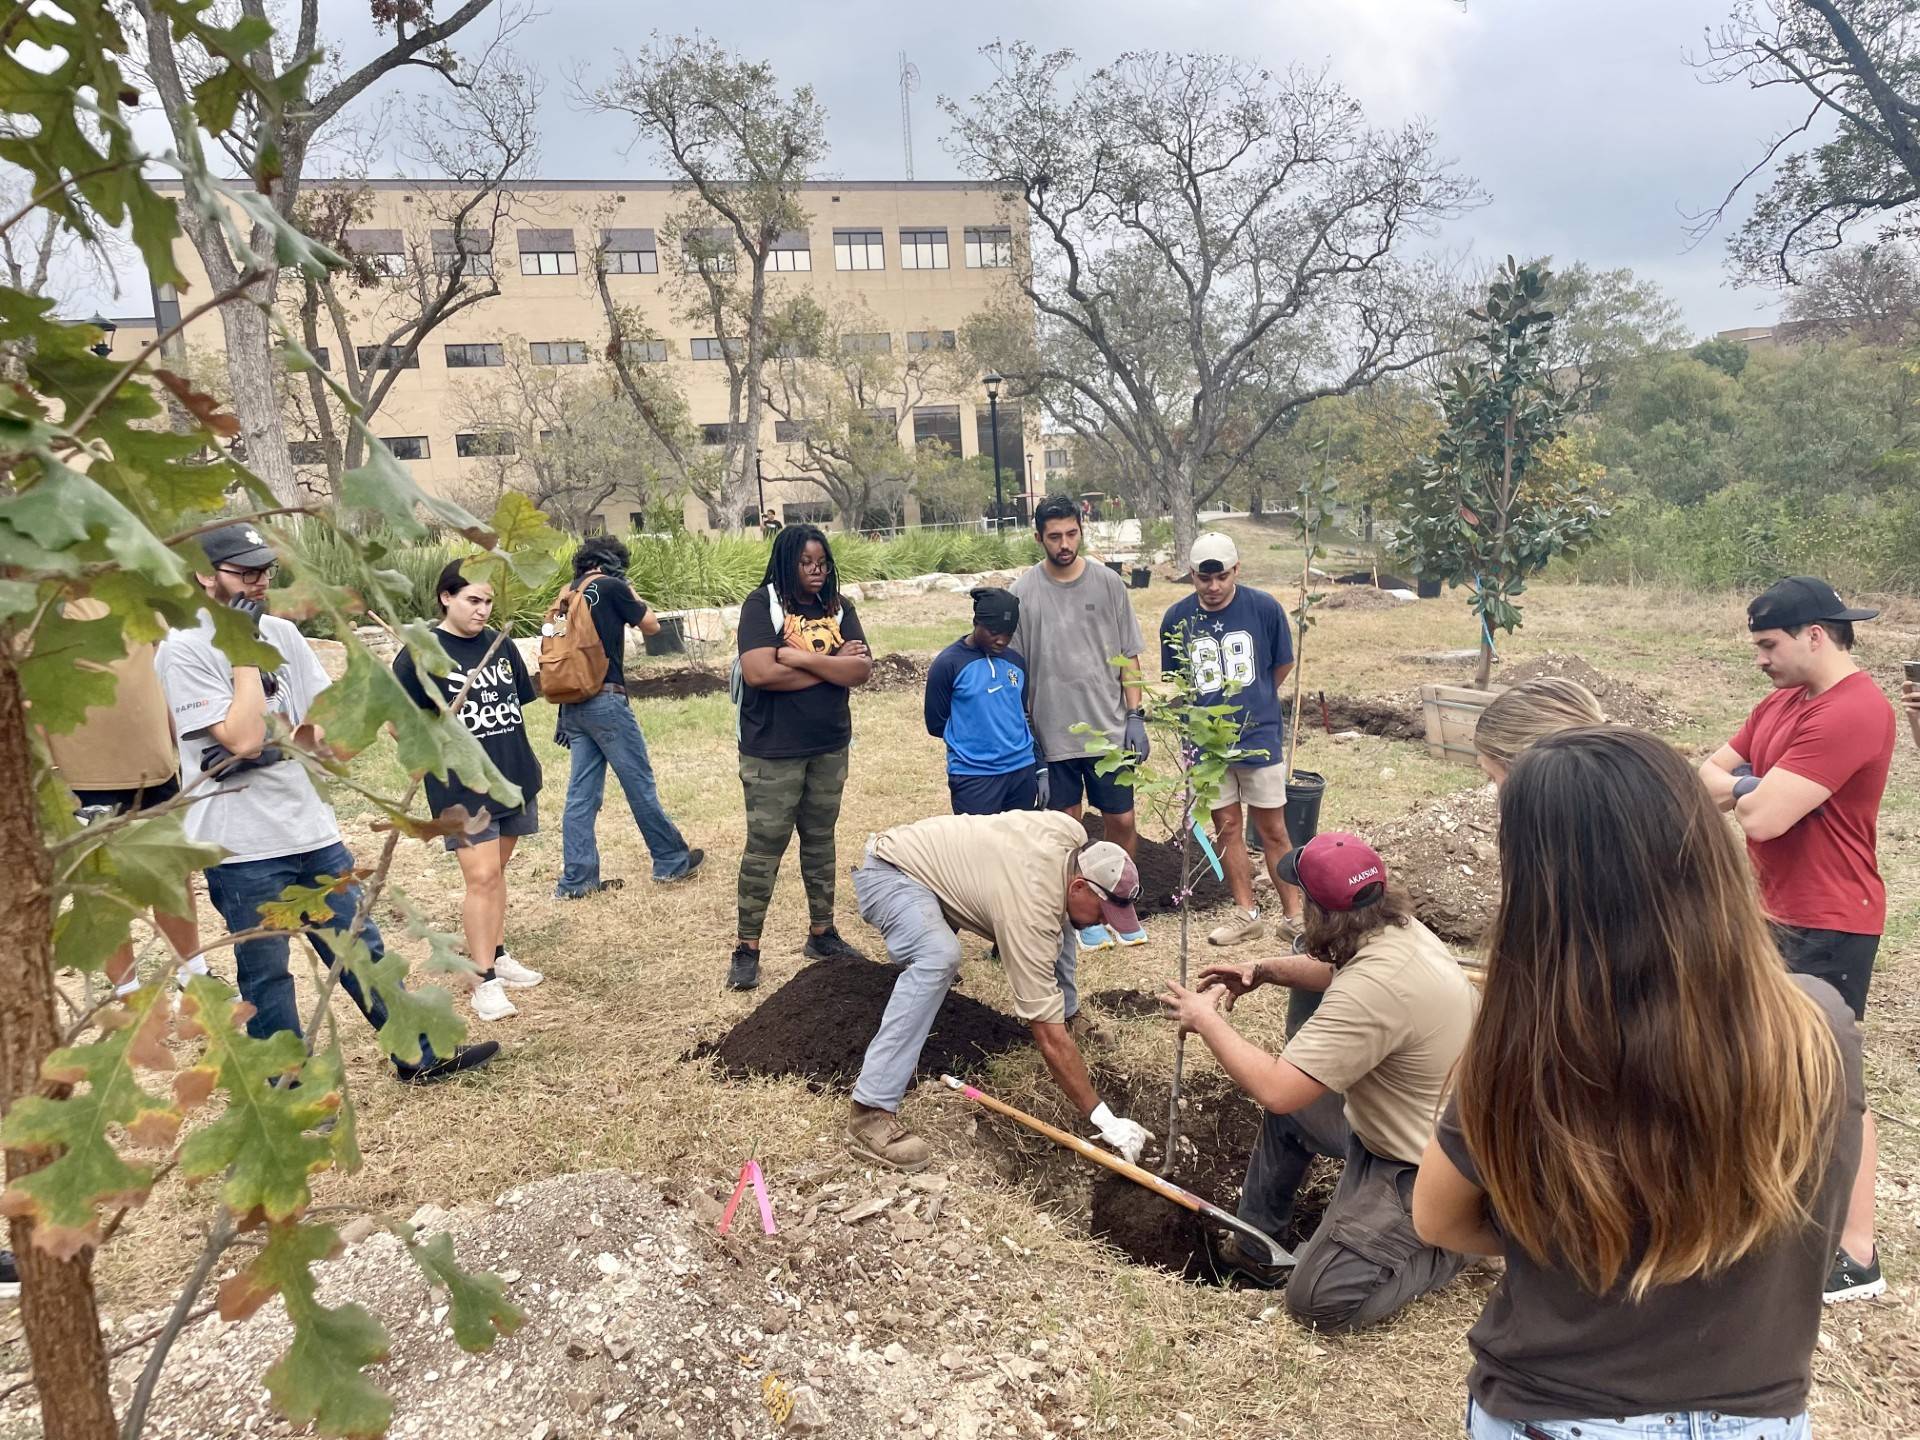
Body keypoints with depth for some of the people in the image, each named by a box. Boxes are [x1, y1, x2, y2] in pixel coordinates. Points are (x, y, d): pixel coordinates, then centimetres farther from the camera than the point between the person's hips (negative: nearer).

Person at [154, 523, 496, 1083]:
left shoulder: (282, 633, 6)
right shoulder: (183, 651, -12)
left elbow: (329, 729, 7)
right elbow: (243, 738, -21)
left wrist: (271, 745, -12)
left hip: (310, 827, 6)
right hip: (242, 847, -6)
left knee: (362, 948, 15)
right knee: (266, 977, 9)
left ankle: (420, 1056, 26)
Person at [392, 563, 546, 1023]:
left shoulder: (501, 645, 8)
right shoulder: (421, 654, -9)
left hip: (514, 779, 6)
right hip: (462, 788, -5)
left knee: (497, 871, 15)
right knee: (481, 877, -7)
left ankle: (497, 955, 28)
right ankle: (485, 980, 2)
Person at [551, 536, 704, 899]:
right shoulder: (611, 587, -5)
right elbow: (651, 625, 5)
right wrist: (630, 589, 14)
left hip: (572, 703, 7)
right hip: (605, 701, -7)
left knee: (582, 791, 8)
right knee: (640, 783, 3)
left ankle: (576, 879, 8)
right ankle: (671, 862, 13)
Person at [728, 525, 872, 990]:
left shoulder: (838, 607, 4)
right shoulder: (762, 603, -9)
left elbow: (861, 670, -7)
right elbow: (758, 673, -22)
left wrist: (801, 658, -18)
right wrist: (832, 665, -13)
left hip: (830, 747, 5)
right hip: (773, 751, -5)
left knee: (820, 841, 16)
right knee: (764, 847, 2)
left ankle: (822, 933, 28)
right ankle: (747, 948, 11)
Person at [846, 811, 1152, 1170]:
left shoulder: (1072, 834, -15)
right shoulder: (1029, 914, -34)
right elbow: (1049, 1037, -33)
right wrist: (1104, 1120, -30)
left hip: (946, 859, 9)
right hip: (888, 872, -9)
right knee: (939, 957, -38)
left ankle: (1069, 1016, 32)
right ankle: (870, 1113, -36)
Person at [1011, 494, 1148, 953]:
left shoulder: (1107, 583, -1)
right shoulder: (1023, 593, -4)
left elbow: (1128, 655, 4)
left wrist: (1135, 716, -2)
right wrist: (1024, 733, -1)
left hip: (1109, 727, 1)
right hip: (1053, 734, -1)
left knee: (1122, 822, 7)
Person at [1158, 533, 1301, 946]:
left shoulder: (1264, 607, -10)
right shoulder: (1177, 617, -5)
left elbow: (1283, 666, 5)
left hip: (1260, 736, -2)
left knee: (1272, 831, 5)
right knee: (1227, 828, 10)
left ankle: (1294, 915, 16)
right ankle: (1248, 915, 22)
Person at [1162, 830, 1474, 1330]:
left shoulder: (1373, 988, -36)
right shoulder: (1400, 929, -6)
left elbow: (1274, 1088, -33)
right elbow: (1338, 970, 19)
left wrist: (1207, 1020, -19)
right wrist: (1264, 970, 5)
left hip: (1424, 1171, -10)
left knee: (1317, 1299, -10)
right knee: (1288, 1105, 21)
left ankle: (1453, 1244, 6)